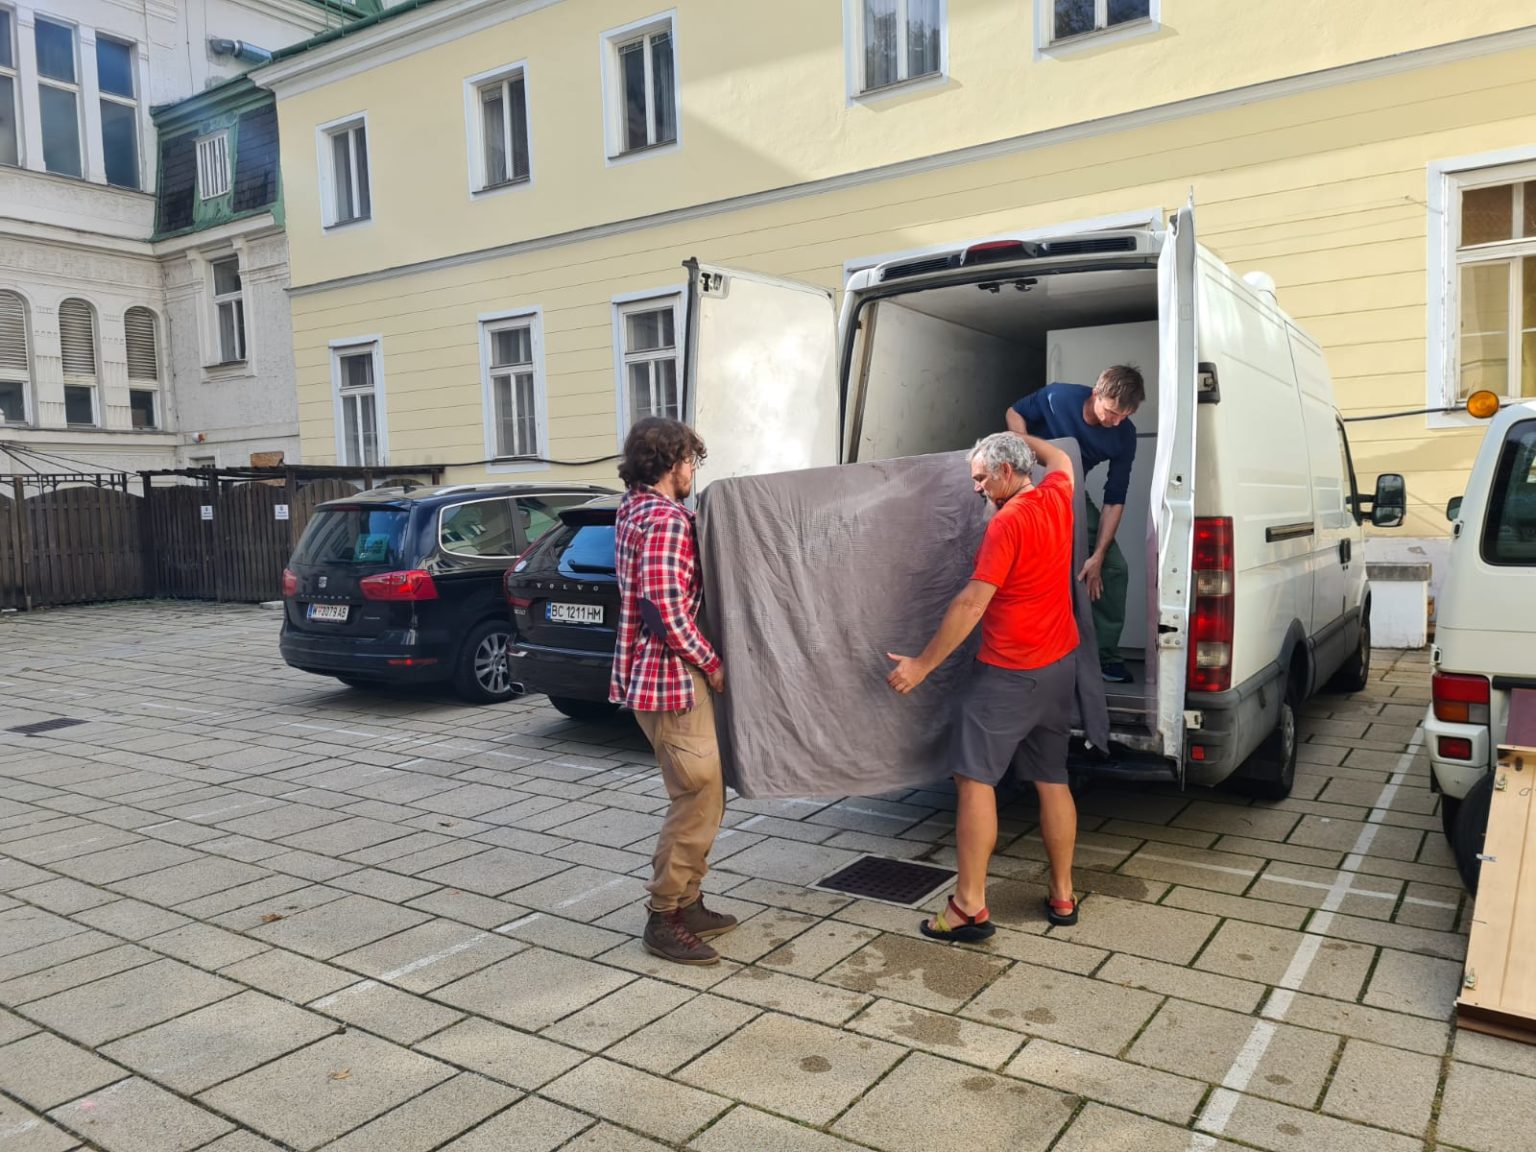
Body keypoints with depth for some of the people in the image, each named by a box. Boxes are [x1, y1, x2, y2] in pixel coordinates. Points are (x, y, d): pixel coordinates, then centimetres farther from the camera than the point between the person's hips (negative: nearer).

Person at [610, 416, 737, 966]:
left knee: (701, 793, 17)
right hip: (671, 677, -10)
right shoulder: (666, 519, -17)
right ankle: (665, 920, 6)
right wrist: (711, 663, -13)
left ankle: (686, 904, 25)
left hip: (651, 672, 10)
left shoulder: (634, 509, 14)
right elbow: (667, 606, -24)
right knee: (699, 798, -4)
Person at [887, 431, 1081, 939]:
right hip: (1059, 666, 8)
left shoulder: (1007, 522, -17)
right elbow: (1060, 458, 30)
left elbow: (971, 604, -21)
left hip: (1009, 673, -8)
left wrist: (922, 664, -16)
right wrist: (1019, 435, 41)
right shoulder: (1057, 497, 4)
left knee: (975, 779, -3)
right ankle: (1062, 895, 22)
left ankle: (969, 907, -2)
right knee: (1052, 779, 14)